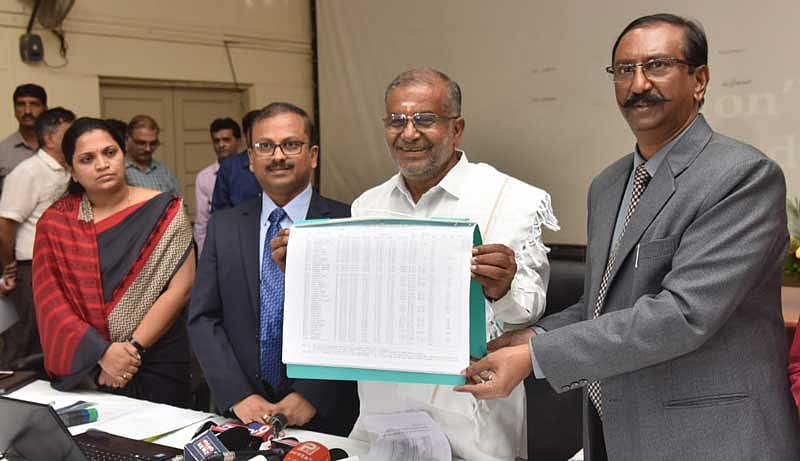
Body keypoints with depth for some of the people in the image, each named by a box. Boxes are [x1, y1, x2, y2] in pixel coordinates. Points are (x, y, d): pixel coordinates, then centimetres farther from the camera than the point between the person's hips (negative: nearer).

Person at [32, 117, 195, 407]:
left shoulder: (164, 212, -5)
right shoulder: (54, 221, 1)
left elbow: (181, 287, -10)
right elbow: (49, 299, -5)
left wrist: (133, 348, -15)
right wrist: (101, 352, -17)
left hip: (156, 363, -1)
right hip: (81, 368, 2)